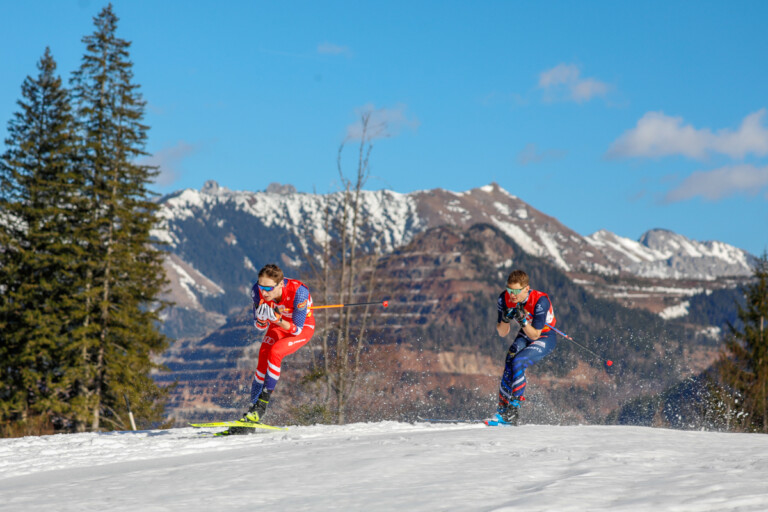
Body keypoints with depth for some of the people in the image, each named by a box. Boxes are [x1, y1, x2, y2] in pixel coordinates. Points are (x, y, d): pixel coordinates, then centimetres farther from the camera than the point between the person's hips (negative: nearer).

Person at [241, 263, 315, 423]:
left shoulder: (298, 292, -37)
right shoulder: (257, 291, -24)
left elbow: (297, 329, -29)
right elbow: (260, 327, -14)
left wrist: (277, 319, -46)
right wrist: (262, 317, -37)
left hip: (303, 328, -4)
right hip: (278, 326, 4)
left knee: (274, 351, -28)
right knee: (263, 354, -21)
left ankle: (263, 404, -22)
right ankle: (253, 406, -11)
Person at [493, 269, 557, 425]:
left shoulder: (540, 301, -31)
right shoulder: (504, 299, -17)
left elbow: (535, 335, -26)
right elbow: (502, 333, -10)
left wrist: (522, 319, -41)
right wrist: (505, 319, -30)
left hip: (545, 338, -5)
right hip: (525, 335, 5)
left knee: (518, 362, -27)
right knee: (509, 361, -22)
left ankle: (514, 409, -23)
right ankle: (502, 411, -16)